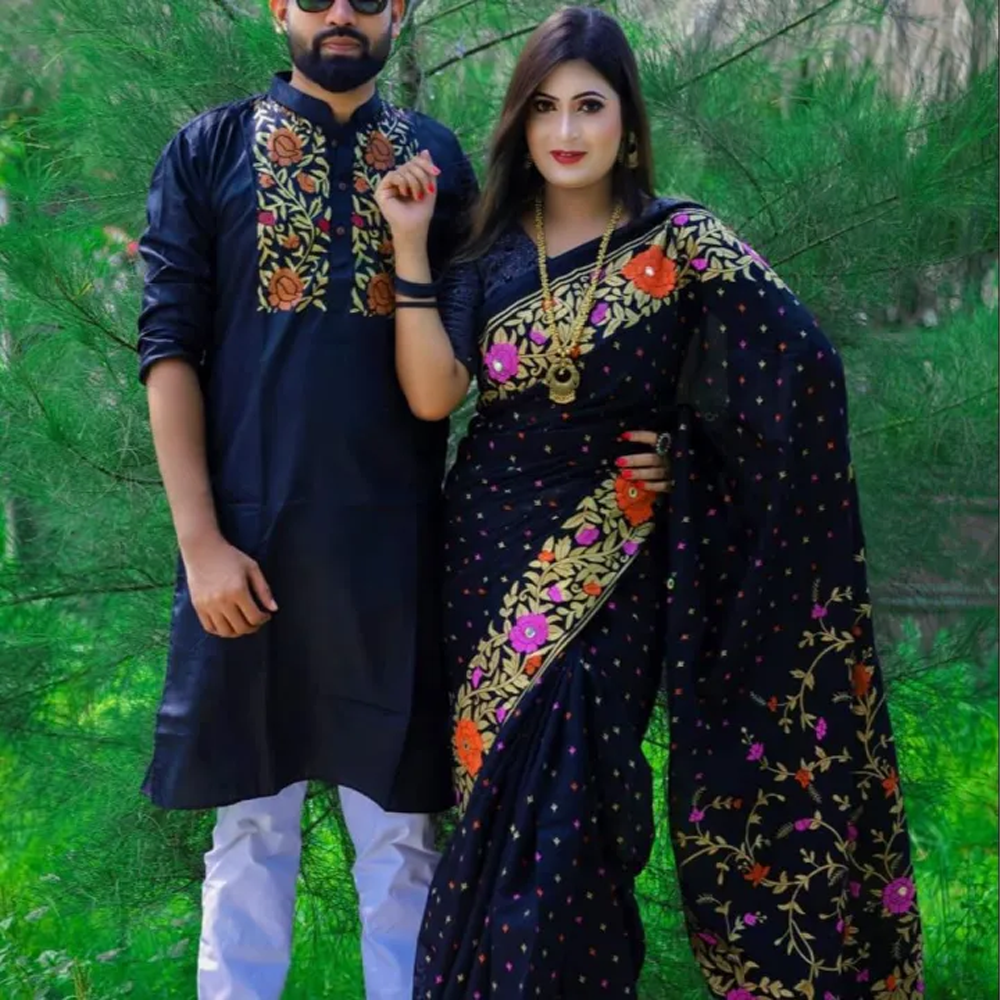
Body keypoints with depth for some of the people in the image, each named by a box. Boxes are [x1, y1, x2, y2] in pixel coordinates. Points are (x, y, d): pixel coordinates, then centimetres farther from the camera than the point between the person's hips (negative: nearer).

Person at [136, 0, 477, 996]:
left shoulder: (436, 159, 9)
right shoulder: (207, 153, 4)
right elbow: (169, 347, -2)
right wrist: (200, 540, -9)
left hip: (396, 539, 1)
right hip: (250, 538, -1)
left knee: (399, 821, 7)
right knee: (252, 820, 6)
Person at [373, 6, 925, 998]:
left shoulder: (681, 243, -6)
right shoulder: (491, 252, 5)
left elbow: (802, 367, -18)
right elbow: (431, 393, -8)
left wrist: (681, 451, -12)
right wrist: (409, 246, -10)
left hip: (605, 569, -3)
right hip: (493, 555, 4)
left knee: (558, 809, -7)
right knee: (503, 801, 9)